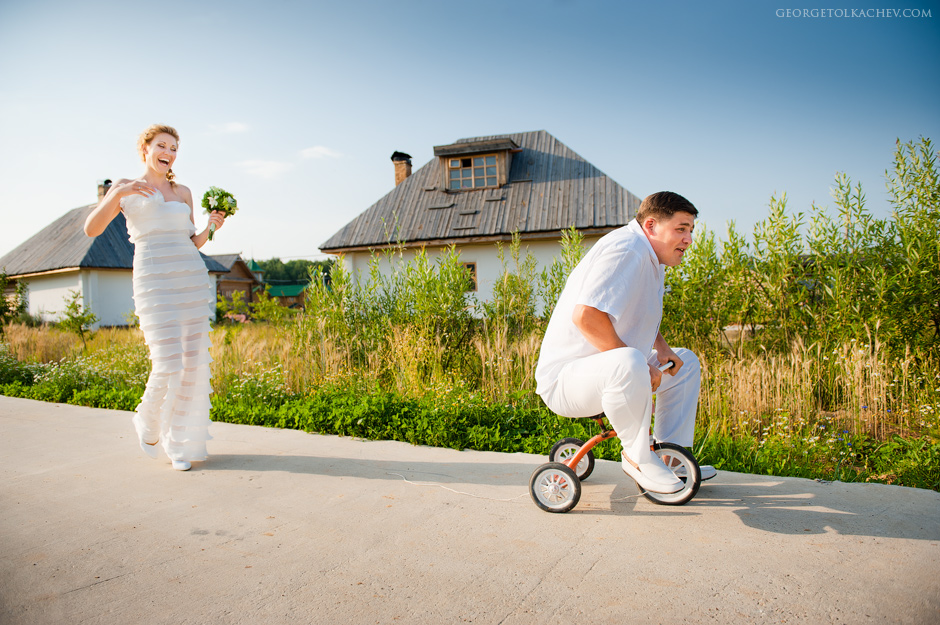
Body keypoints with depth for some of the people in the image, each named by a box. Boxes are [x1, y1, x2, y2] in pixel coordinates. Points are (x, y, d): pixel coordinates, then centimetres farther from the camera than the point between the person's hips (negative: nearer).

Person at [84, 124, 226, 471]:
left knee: (193, 363, 1)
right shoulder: (124, 188, 8)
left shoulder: (183, 192, 18)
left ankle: (181, 443, 14)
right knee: (168, 366, -13)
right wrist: (118, 193, -19)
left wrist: (211, 227, 0)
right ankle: (149, 423, 19)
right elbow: (91, 229, -5)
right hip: (154, 282, -4)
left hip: (192, 280, 4)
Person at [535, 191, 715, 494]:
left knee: (686, 362, 16)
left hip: (609, 369, 11)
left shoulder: (651, 258, 13)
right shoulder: (626, 249, -21)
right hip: (566, 375, -11)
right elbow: (585, 315, -33)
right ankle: (638, 457, -15)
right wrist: (639, 364, -26)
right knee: (628, 364, -40)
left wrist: (661, 347, 8)